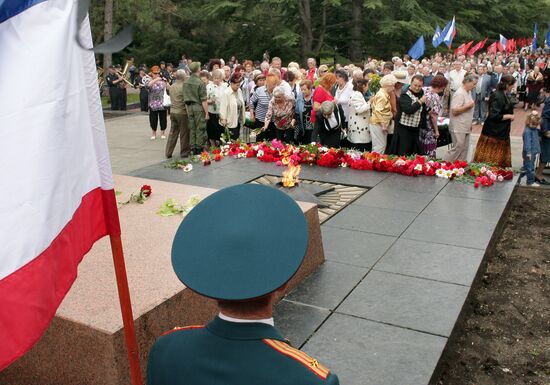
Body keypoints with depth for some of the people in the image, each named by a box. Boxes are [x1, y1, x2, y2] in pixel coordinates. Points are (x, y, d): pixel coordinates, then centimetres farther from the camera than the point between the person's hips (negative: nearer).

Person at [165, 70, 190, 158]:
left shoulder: (172, 86, 8)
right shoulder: (184, 86, -14)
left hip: (173, 111, 7)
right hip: (182, 112, -7)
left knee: (173, 133, 11)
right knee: (184, 133, 4)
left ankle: (168, 153, 12)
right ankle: (184, 152, 11)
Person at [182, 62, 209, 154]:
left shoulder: (185, 82, 6)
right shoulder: (200, 83, -14)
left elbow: (185, 97, 11)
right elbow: (204, 100, -15)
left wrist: (187, 108, 18)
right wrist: (206, 113, -12)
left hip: (189, 107, 6)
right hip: (199, 107, -6)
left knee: (192, 129, 11)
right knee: (200, 129, 1)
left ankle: (193, 149, 17)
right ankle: (199, 149, 5)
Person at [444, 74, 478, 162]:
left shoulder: (469, 92, 14)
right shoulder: (460, 94, -16)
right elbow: (454, 111, -22)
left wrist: (469, 124, 22)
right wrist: (468, 106, -20)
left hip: (465, 128, 10)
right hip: (458, 128, -10)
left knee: (464, 149, 11)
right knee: (457, 149, -10)